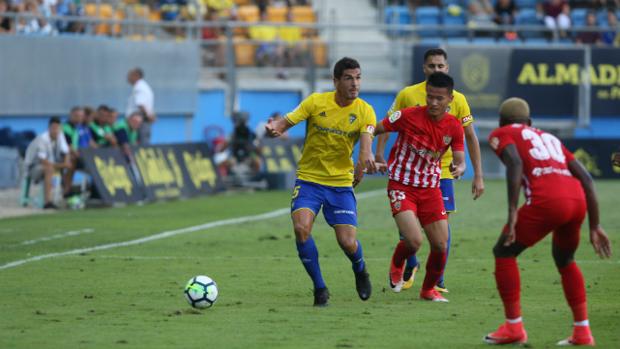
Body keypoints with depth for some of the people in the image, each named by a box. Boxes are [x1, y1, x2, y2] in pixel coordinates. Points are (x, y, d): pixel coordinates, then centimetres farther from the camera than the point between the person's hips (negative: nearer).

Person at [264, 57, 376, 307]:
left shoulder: (365, 111, -5)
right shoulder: (316, 102, -7)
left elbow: (366, 140, -18)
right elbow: (285, 123, -12)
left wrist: (364, 159, -33)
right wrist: (273, 129, -32)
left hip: (341, 184, 0)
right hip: (309, 180, 0)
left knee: (348, 242, -8)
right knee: (301, 228, -23)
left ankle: (360, 272, 30)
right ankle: (319, 287, -5)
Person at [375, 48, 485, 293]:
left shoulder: (457, 99, -1)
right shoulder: (408, 95, -3)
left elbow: (471, 138, 3)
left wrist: (478, 176, 0)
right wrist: (379, 154, -12)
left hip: (442, 170, 0)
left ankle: (438, 280, 4)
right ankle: (410, 266, 28)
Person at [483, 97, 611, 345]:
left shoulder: (502, 134, 17)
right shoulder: (549, 138, 34)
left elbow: (515, 163, -6)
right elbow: (586, 179, 24)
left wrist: (512, 211, -12)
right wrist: (594, 227, 24)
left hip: (548, 201, -6)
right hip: (578, 200, 6)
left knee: (504, 252, 14)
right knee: (564, 260, 30)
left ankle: (513, 327, 11)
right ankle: (582, 331, 23)